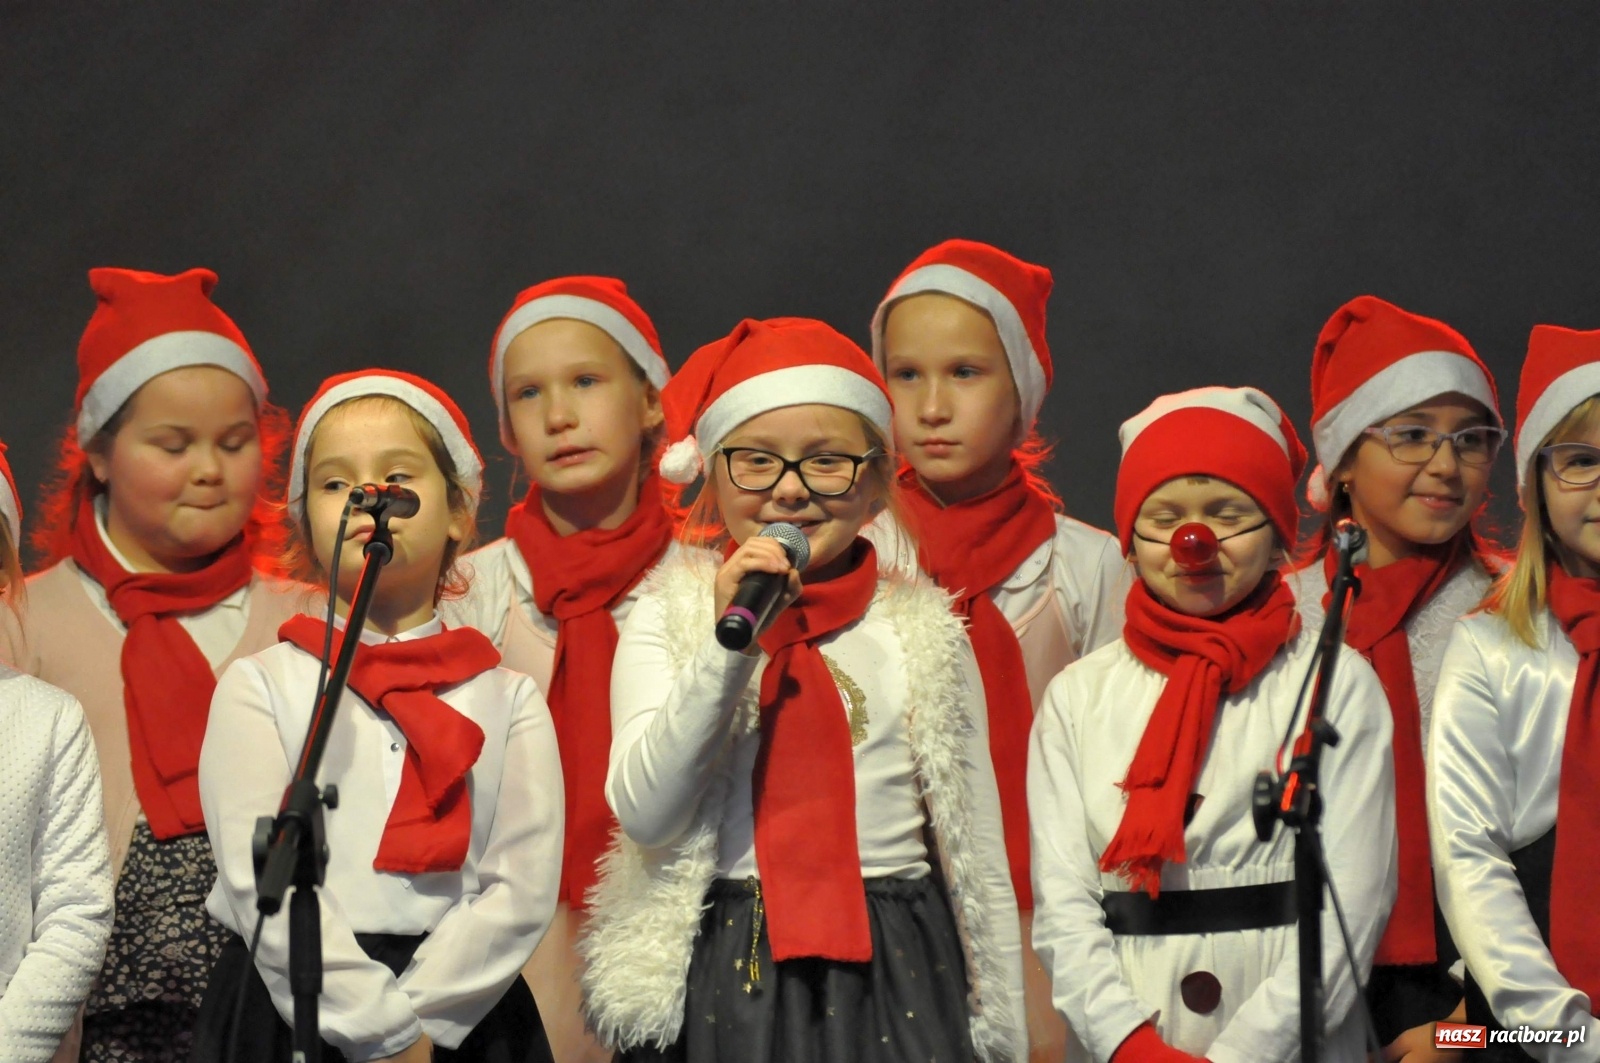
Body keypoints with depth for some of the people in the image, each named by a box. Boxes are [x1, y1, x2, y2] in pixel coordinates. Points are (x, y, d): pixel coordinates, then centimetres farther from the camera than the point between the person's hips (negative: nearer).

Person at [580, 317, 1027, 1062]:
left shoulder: (922, 632, 5)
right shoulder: (668, 619, 3)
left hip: (896, 982, 1)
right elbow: (644, 813, -9)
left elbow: (977, 852, 8)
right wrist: (729, 639, -16)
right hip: (724, 986, -1)